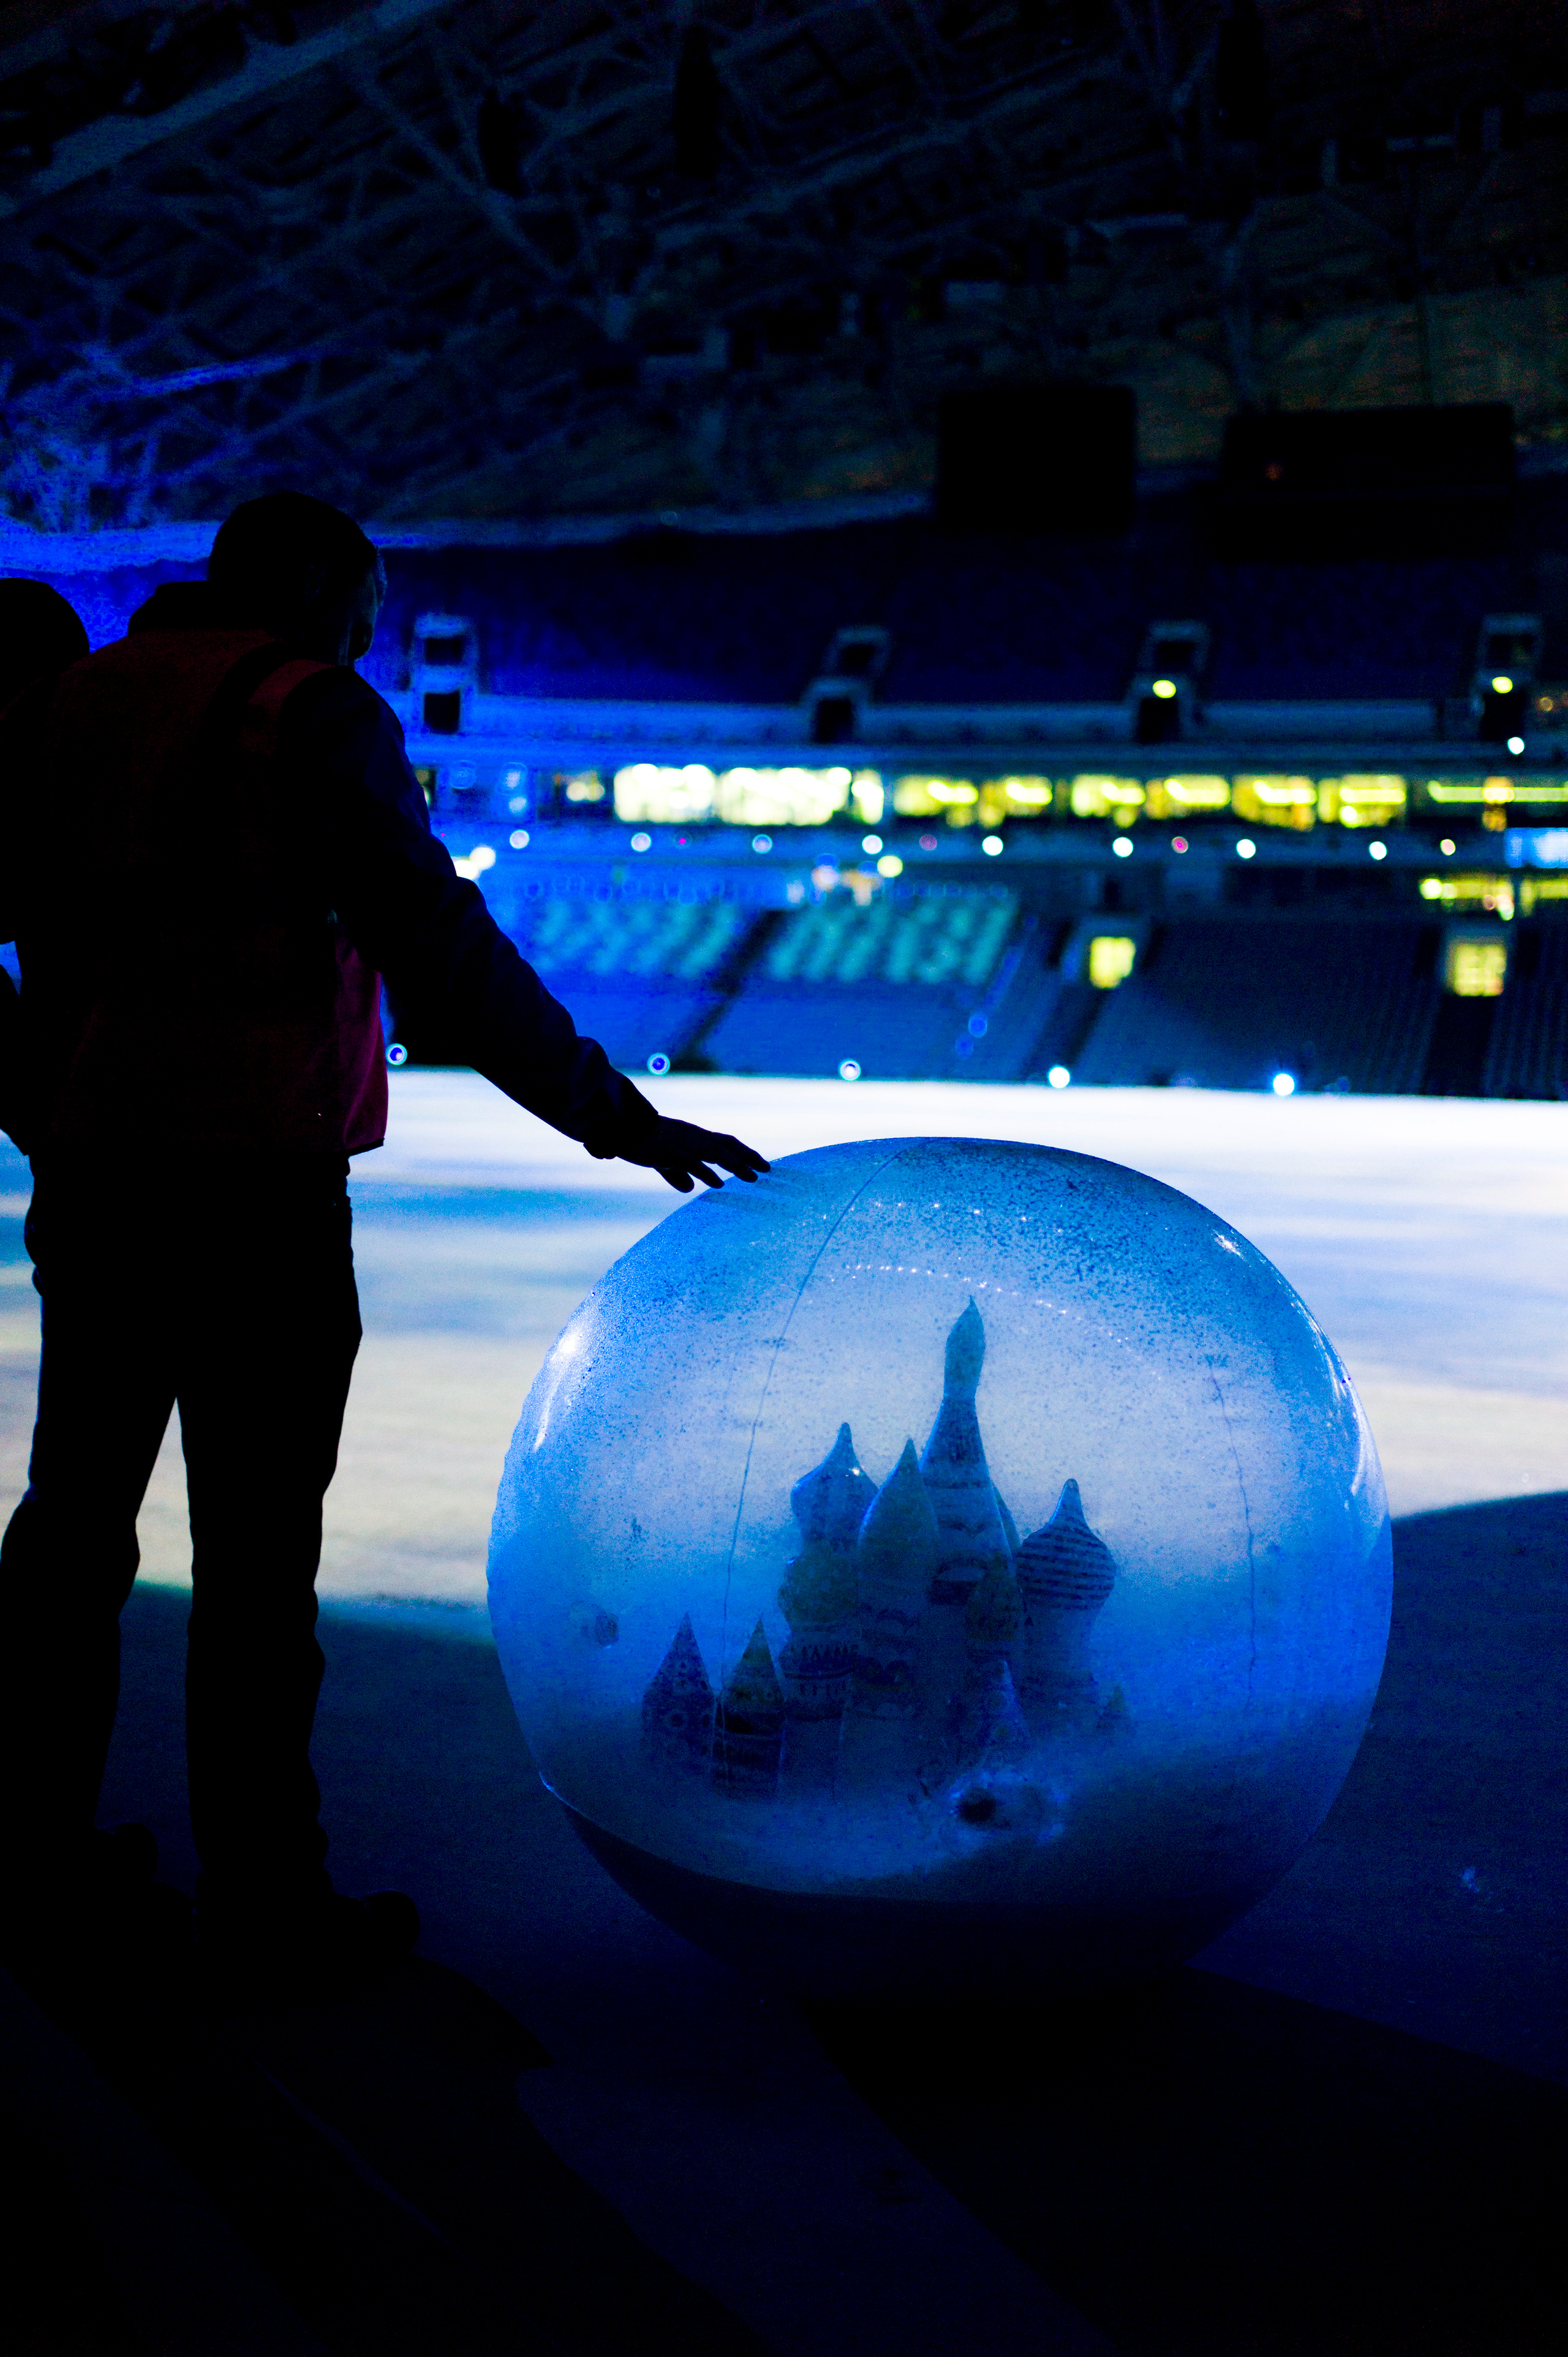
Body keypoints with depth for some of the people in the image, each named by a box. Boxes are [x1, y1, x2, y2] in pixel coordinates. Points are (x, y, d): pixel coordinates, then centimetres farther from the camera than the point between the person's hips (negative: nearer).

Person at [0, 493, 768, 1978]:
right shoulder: (310, 715, -8)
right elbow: (437, 950, -16)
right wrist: (610, 1114, -13)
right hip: (252, 1183, -7)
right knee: (256, 1546, 0)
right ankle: (261, 1895, 8)